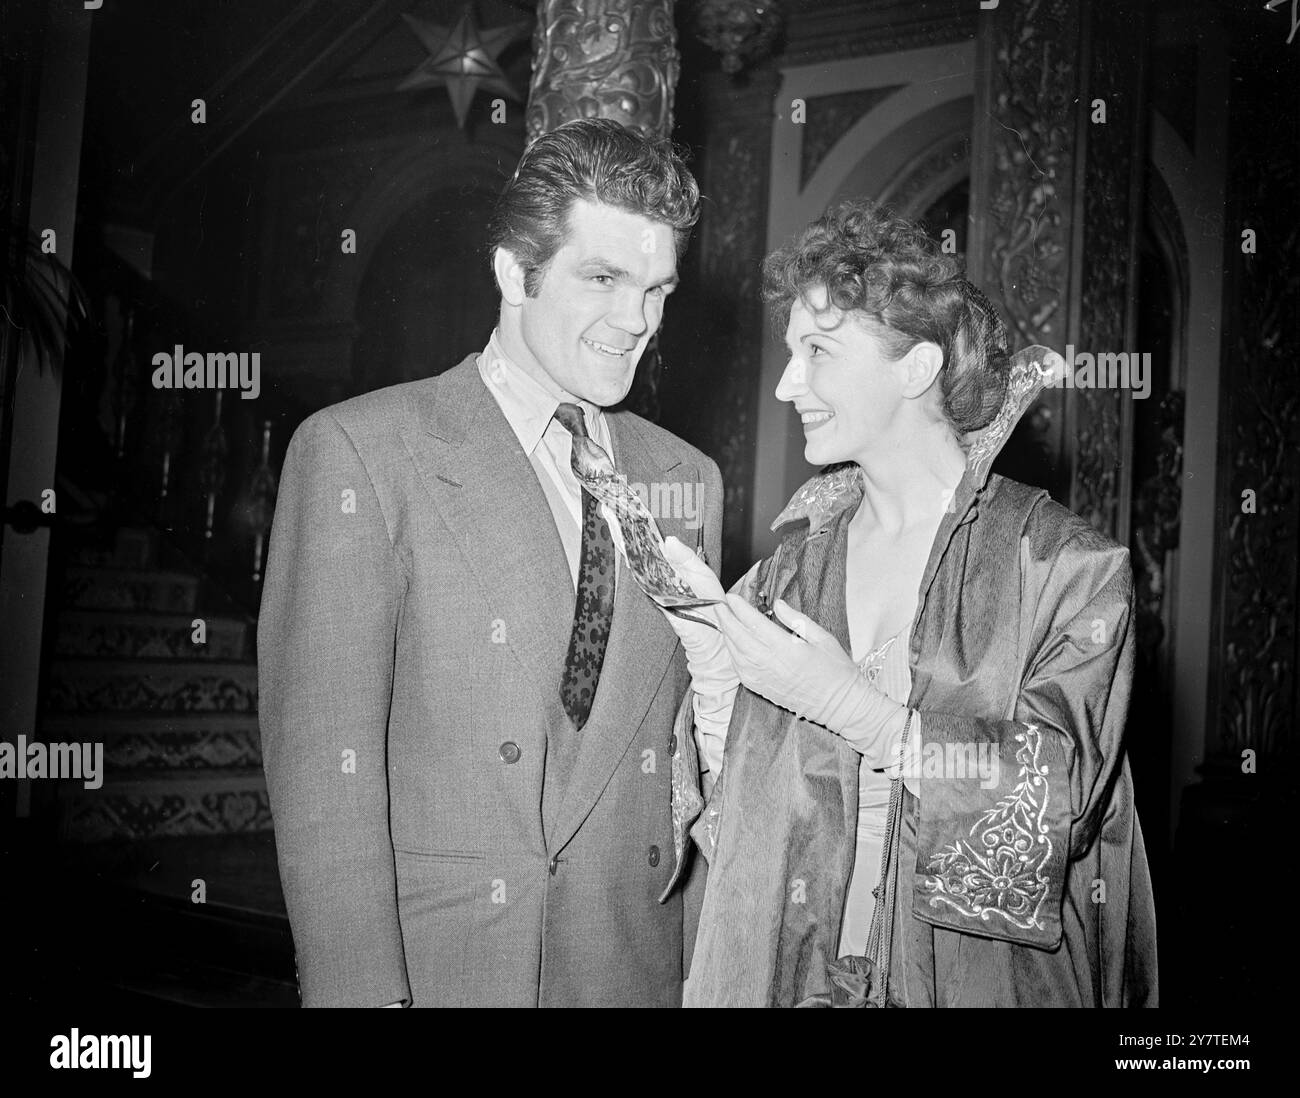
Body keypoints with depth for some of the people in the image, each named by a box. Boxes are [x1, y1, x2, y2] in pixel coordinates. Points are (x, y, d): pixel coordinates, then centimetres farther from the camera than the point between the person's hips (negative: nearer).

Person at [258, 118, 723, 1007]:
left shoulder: (687, 480, 5)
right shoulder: (357, 453, -9)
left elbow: (694, 750, 7)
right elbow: (321, 758, -13)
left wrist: (705, 961, 3)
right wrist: (365, 990, -18)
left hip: (643, 968, 4)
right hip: (435, 966, -4)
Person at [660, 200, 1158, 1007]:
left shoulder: (1075, 568, -12)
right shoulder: (795, 563, -1)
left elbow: (1050, 804, -18)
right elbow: (742, 809, 0)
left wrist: (845, 701, -21)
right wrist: (711, 661, -14)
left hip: (979, 977, -3)